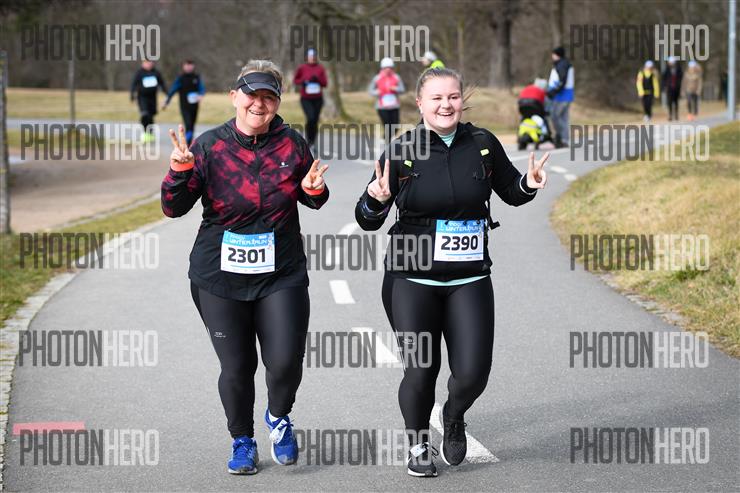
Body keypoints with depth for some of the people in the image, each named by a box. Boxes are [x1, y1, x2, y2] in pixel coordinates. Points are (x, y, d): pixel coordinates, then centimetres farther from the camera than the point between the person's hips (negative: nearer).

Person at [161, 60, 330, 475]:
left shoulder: (292, 144, -1)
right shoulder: (210, 145, -5)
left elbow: (310, 199, 15)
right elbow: (174, 208, -3)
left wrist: (315, 190, -8)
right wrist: (180, 171, -21)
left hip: (282, 274, 0)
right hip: (221, 277, 0)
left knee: (286, 360, -10)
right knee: (237, 367, 6)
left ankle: (279, 417, 23)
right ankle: (242, 441, 30)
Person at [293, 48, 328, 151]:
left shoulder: (320, 68, 2)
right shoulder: (301, 68, -3)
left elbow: (325, 83, 1)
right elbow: (295, 80, 9)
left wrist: (317, 79, -18)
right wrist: (302, 82, -12)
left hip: (318, 99, 2)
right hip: (306, 99, -2)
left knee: (315, 121, 4)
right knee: (310, 118, -21)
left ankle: (313, 143, 19)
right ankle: (308, 140, -1)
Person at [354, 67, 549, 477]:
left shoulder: (482, 144, 1)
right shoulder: (402, 151, -4)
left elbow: (510, 193, 17)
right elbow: (367, 221, -1)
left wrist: (529, 183, -5)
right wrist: (377, 200, -23)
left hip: (469, 279, 2)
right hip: (412, 279, -1)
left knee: (473, 373, -5)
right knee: (420, 371, 0)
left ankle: (454, 416, 30)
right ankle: (418, 445, 27)